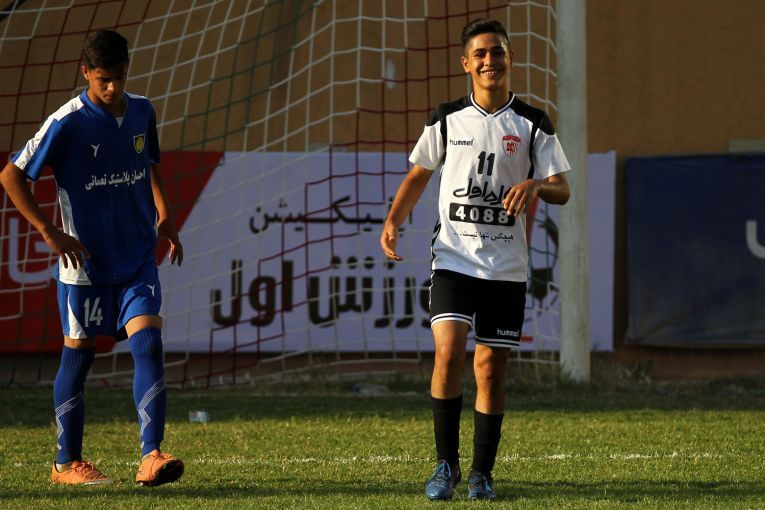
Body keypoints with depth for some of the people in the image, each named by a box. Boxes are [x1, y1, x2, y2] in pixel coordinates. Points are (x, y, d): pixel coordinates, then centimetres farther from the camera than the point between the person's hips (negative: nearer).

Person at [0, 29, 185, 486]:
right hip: (85, 263, -4)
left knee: (149, 344, -11)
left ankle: (151, 456, -17)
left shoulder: (142, 112, 3)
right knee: (78, 354, 5)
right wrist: (51, 234, -14)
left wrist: (164, 215, 10)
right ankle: (68, 463, 17)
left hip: (138, 259, 4)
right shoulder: (68, 123, -14)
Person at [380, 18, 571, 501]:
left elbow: (562, 189, 1)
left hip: (507, 266, 0)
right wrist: (394, 221, 1)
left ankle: (482, 473, 12)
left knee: (491, 368, 1)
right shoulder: (448, 119, 6)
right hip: (454, 257, 0)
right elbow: (419, 174, 17)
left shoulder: (533, 124, 2)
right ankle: (446, 464, -5)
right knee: (449, 352, -17)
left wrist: (536, 185, -22)